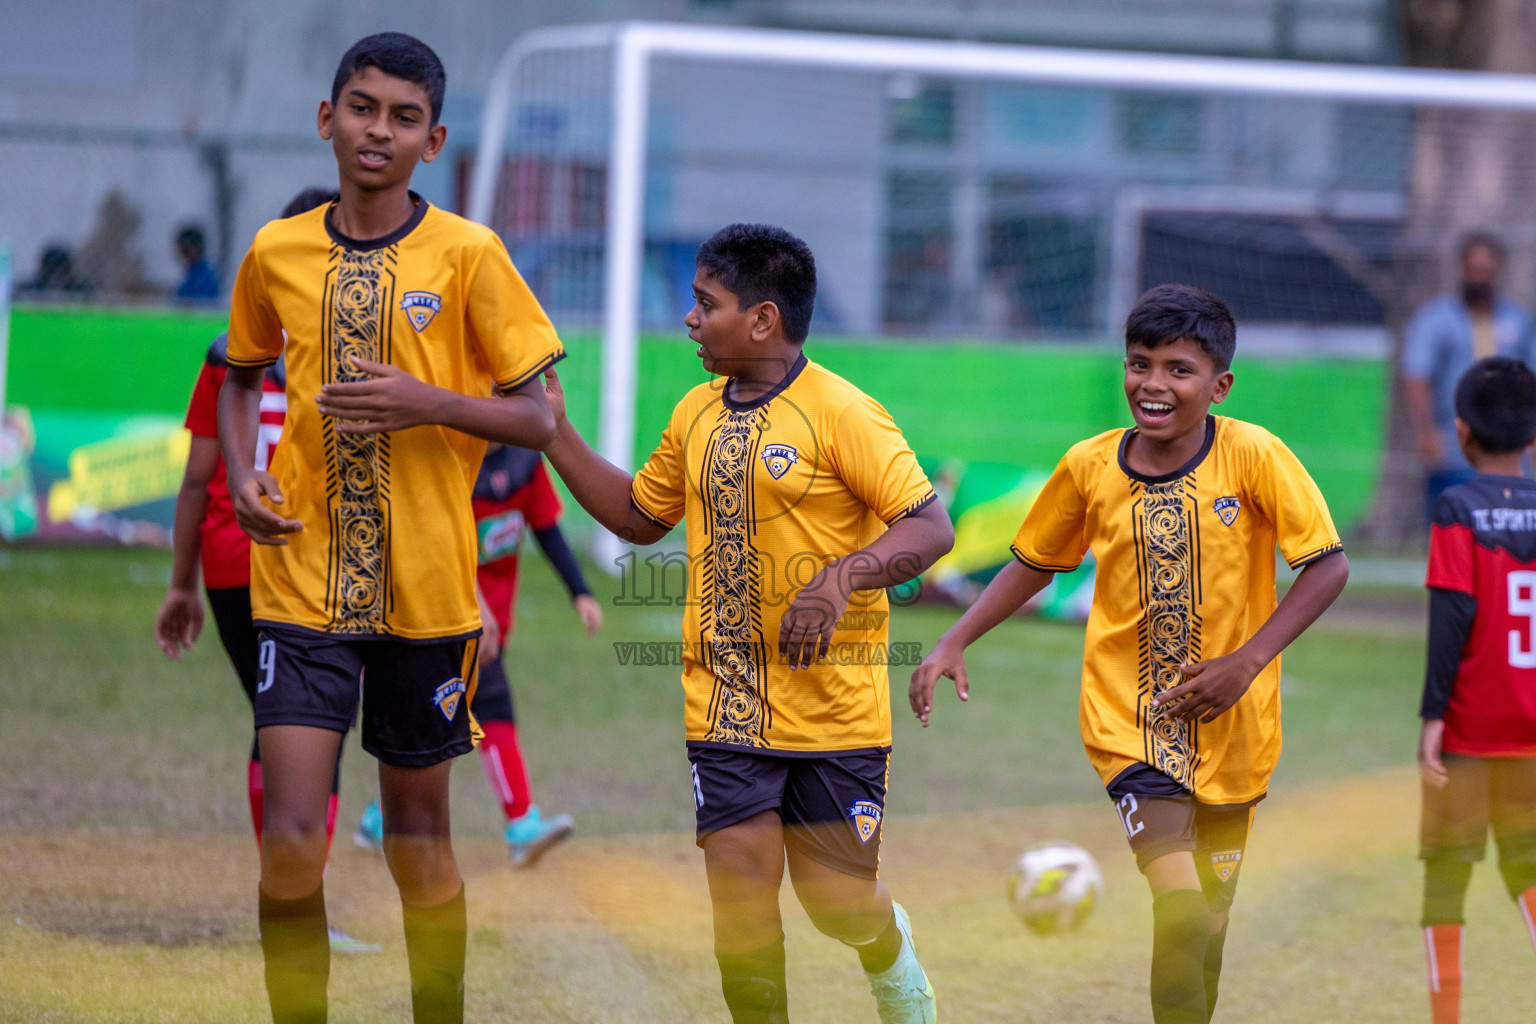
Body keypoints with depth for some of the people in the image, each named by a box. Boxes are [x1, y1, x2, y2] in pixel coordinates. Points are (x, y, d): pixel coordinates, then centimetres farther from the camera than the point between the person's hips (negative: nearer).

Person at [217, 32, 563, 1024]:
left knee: (420, 832, 10)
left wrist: (427, 403, -19)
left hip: (425, 591, -1)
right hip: (302, 581, 1)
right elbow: (242, 376, 22)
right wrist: (242, 476, 3)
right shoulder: (276, 253, 4)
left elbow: (537, 419, -3)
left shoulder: (469, 255, -4)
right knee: (292, 841, -11)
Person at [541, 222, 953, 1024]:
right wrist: (555, 433, 15)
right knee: (741, 905, -4)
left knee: (837, 902, 4)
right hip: (727, 708, 5)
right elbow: (638, 515, 23)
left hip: (833, 709, -5)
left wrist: (842, 577, -30)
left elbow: (931, 529, -16)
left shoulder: (840, 412, -12)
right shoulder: (697, 415, 9)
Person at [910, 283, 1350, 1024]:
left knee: (1209, 925, 11)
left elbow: (1328, 566, -11)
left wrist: (1246, 662, -18)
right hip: (1131, 719, 0)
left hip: (1230, 726, 1)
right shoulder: (1089, 467, -4)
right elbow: (1035, 563, 12)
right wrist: (953, 643, 2)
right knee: (1180, 913, -20)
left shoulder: (1254, 457, -11)